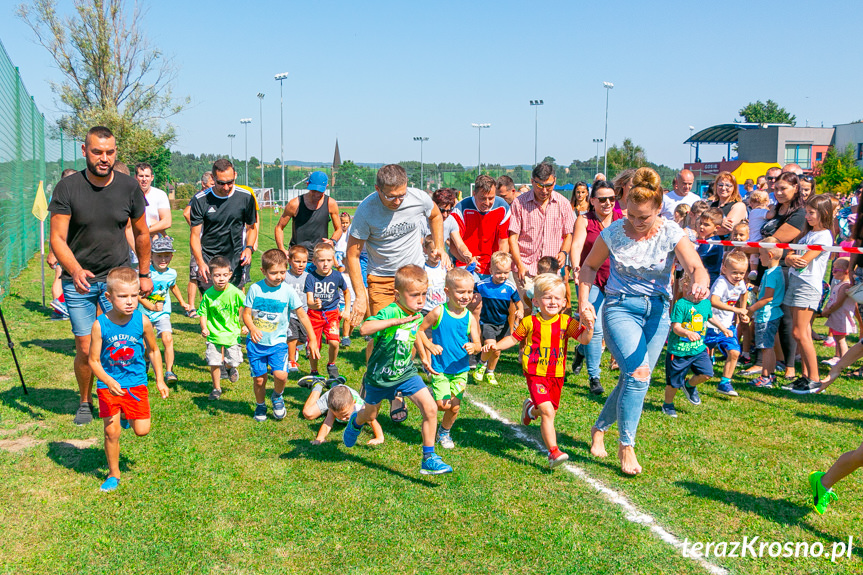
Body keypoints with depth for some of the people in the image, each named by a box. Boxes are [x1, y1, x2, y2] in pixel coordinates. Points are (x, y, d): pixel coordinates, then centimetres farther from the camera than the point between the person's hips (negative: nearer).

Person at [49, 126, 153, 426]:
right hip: (78, 279, -1)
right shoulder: (67, 188, -10)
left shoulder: (129, 186, -3)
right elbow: (57, 238, -13)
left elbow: (141, 233, 10)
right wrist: (75, 270, -31)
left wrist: (145, 274, 15)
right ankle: (85, 402, 26)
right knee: (85, 350, 2)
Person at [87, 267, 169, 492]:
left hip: (135, 382, 1)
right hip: (108, 385, -1)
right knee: (111, 432, 2)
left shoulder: (142, 321, -11)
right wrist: (108, 381, -26)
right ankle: (113, 474, 23)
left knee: (142, 430, 0)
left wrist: (160, 380, 5)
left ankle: (129, 417, 36)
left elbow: (153, 351, 4)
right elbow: (93, 360, -10)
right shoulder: (100, 325, -15)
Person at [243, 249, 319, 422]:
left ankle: (277, 396, 15)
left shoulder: (288, 291, -8)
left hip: (278, 342, -1)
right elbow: (246, 313, -2)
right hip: (256, 342, 1)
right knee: (259, 379, 5)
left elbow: (302, 315, -2)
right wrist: (251, 328, -23)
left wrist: (312, 340, -3)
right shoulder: (255, 289, -6)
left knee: (280, 375, -18)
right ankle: (260, 405, 34)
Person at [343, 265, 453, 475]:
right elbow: (364, 329, -47)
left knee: (430, 408, -14)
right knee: (370, 415, 20)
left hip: (405, 373, 4)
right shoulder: (389, 313, -28)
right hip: (380, 376, -4)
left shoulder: (418, 317, -5)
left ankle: (429, 458, -1)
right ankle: (356, 422, 59)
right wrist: (396, 321, -54)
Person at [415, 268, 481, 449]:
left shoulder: (470, 317, -5)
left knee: (455, 406, 5)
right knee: (443, 405, -9)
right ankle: (431, 392, 25)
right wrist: (429, 346, -13)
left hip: (460, 369, 3)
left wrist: (473, 347, -29)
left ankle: (445, 432, 34)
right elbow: (419, 330, -3)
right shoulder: (439, 312, -12)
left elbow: (478, 344, -6)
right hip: (439, 368, -3)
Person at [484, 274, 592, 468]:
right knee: (547, 412, -16)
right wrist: (496, 345, -8)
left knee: (550, 412, 17)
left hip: (556, 376, 3)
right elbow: (514, 338, 7)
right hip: (535, 374, -3)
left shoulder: (566, 322, -3)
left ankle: (531, 408, 52)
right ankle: (553, 452, -9)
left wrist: (589, 327, -32)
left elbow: (583, 339, -12)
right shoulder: (530, 322, -5)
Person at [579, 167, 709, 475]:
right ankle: (626, 446, -9)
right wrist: (583, 300, -9)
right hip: (620, 307, -2)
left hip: (657, 311, 3)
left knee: (632, 380, 6)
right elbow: (589, 266, 5)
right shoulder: (614, 232, -9)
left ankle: (599, 429, 31)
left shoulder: (671, 233, -9)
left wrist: (700, 284, -44)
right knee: (639, 373, -21)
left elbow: (697, 268, -20)